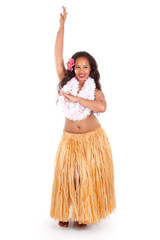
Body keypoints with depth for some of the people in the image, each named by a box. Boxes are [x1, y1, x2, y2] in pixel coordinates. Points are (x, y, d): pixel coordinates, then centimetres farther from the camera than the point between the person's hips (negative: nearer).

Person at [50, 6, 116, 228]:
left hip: (93, 139, -1)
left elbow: (102, 107, -26)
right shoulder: (66, 83, -1)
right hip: (70, 139, 1)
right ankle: (64, 214, 22)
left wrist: (75, 98, -27)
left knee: (89, 177, 7)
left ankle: (84, 214, 25)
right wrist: (62, 27, -15)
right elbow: (58, 57, -10)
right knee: (67, 176, 4)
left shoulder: (95, 90, -5)